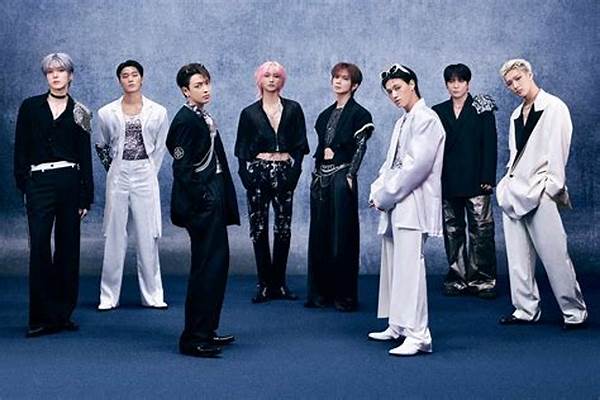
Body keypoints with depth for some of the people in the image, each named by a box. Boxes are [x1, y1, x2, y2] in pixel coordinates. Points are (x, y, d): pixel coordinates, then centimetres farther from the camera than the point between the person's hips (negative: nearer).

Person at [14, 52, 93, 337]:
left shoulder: (79, 112, 7)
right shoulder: (30, 107, 6)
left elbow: (85, 156, 6)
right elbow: (20, 149, 6)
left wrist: (85, 196, 3)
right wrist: (23, 184, -1)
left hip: (70, 183, 1)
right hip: (39, 183, -1)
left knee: (68, 248, 5)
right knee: (39, 247, -8)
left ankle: (63, 313, 15)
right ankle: (42, 317, -4)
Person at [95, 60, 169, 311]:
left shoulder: (158, 112, 2)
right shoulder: (107, 113, 3)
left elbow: (160, 148, 10)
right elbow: (101, 146, 15)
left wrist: (150, 174, 8)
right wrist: (113, 170, 12)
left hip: (145, 177, 0)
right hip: (117, 177, 0)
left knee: (148, 236, 2)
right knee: (115, 236, 3)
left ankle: (152, 295, 11)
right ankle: (109, 296, 10)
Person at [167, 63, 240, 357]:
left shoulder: (203, 118, 15)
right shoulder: (185, 120, -14)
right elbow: (182, 167, -18)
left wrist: (222, 200, 15)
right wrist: (199, 200, -19)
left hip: (213, 198, 10)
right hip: (202, 200, -10)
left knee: (218, 262, 15)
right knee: (207, 266, -8)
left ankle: (207, 330, 25)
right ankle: (193, 339, -1)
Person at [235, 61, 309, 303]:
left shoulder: (293, 110, 7)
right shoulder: (250, 113, 7)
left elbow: (300, 145, 5)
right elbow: (242, 149, 7)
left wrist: (294, 172, -6)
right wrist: (246, 176, -5)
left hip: (284, 172, 0)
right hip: (258, 171, 0)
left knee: (283, 228, 1)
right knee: (259, 228, 0)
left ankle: (279, 283, 10)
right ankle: (264, 284, 7)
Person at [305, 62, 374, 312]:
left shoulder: (359, 114, -3)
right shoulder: (326, 114, 16)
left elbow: (360, 149, -9)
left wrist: (349, 176, -17)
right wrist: (315, 175, 10)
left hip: (342, 176, -6)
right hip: (321, 176, 6)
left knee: (342, 235, -3)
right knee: (319, 235, 7)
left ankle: (345, 295, 3)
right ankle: (320, 292, 14)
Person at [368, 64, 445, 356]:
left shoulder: (426, 119, -8)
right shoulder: (402, 123, 21)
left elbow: (418, 164, -17)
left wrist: (387, 195, -12)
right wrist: (378, 192, 6)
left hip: (413, 203, -10)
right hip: (394, 205, 10)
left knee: (409, 265, -15)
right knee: (392, 266, 13)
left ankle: (418, 335, -16)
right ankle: (398, 327, 22)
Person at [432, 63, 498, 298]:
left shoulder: (482, 109, 4)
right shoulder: (438, 112, 12)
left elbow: (490, 145, -1)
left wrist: (488, 177, -9)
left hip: (475, 181, -3)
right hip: (448, 182, 3)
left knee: (481, 230, -5)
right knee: (452, 231, 6)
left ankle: (483, 280, 1)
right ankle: (457, 279, 13)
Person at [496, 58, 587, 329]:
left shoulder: (554, 107, -4)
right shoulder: (516, 115, 18)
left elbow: (558, 150, -10)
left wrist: (552, 187, -14)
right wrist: (509, 183, 11)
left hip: (540, 193, -7)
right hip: (514, 193, 7)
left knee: (554, 254, -7)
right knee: (518, 256, 7)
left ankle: (575, 312, 3)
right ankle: (526, 309, 15)